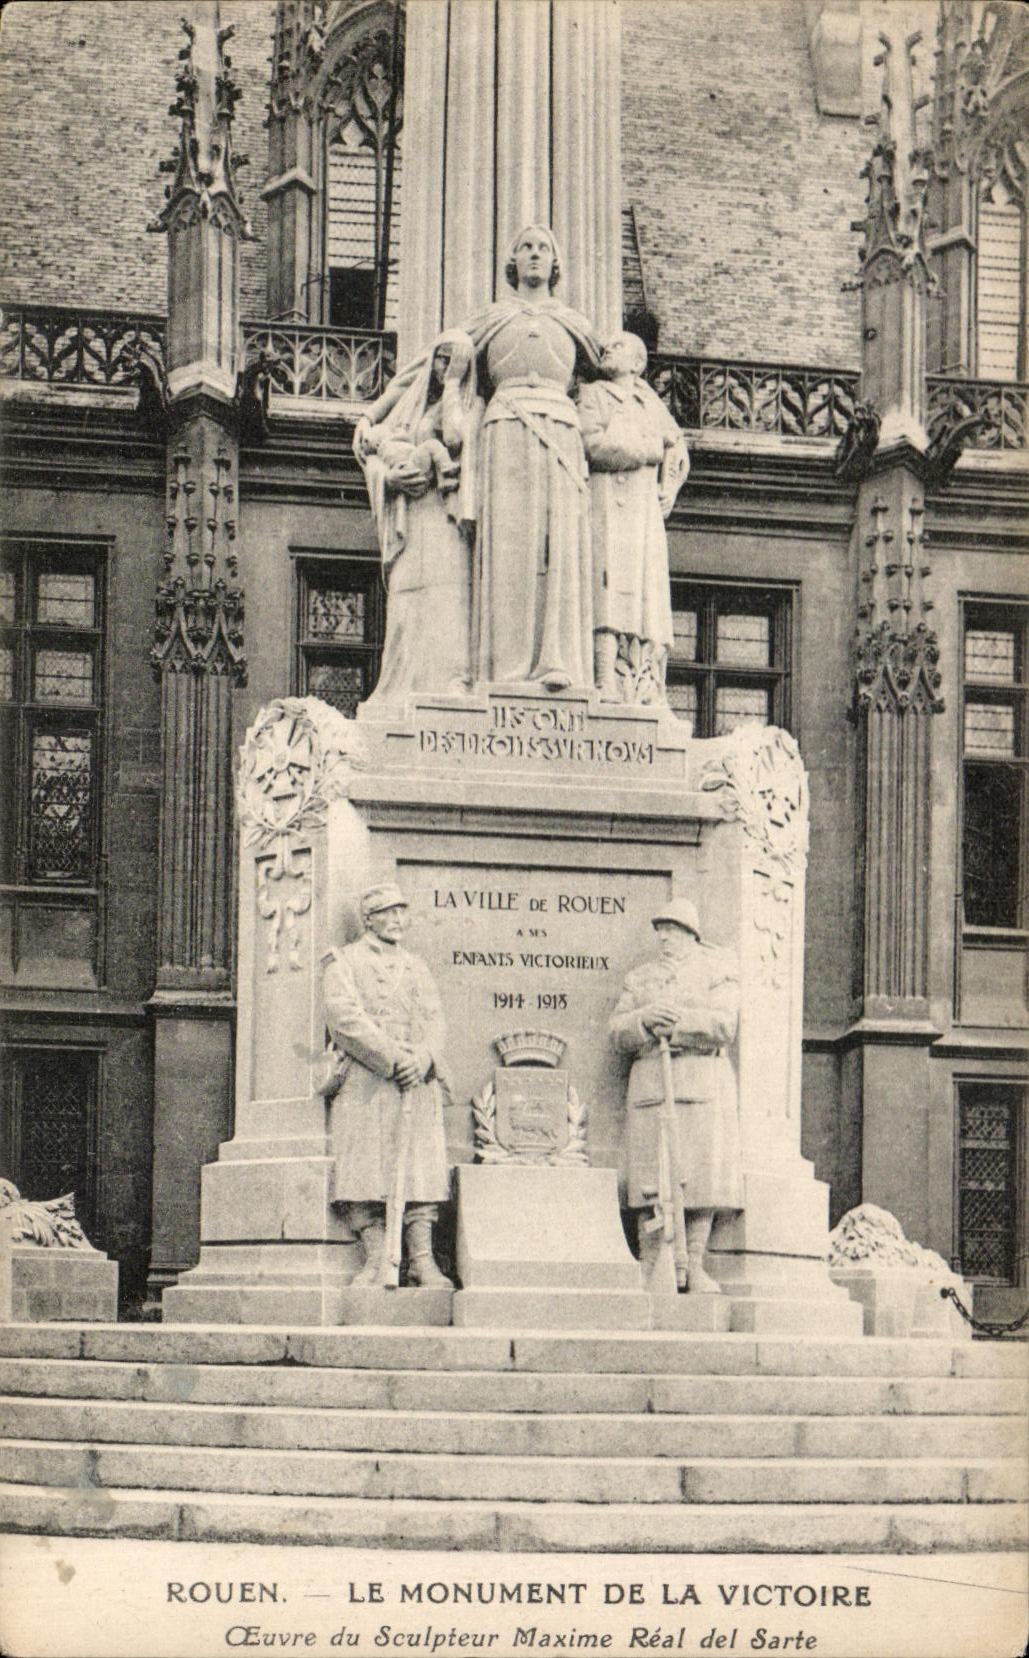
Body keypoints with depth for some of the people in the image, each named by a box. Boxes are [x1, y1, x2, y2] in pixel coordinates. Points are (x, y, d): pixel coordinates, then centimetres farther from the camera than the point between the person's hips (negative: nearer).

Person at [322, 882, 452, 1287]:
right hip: (364, 1085, -4)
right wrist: (393, 1057, -14)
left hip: (417, 1083, 4)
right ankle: (375, 1261, -10)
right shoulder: (344, 961, 9)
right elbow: (345, 1017, -6)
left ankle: (422, 1261, -6)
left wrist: (422, 1059, -10)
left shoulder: (416, 966, 23)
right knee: (366, 1170, -10)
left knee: (421, 1169, -5)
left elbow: (433, 1021, 12)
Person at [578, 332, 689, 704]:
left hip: (646, 510, 5)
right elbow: (595, 446, -9)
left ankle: (646, 690, -8)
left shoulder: (648, 400, 22)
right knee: (611, 594, -16)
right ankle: (607, 683, -23)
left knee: (649, 599, -4)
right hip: (608, 506, -5)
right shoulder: (593, 395, 7)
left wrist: (669, 488, 8)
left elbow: (677, 445, 26)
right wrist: (650, 449, 0)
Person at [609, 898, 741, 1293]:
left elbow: (722, 1026, -4)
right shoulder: (639, 977, 21)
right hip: (649, 1084, 2)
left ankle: (694, 1265, -3)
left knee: (701, 1171, -7)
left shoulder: (718, 970, 10)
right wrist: (645, 1019, -10)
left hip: (701, 1084, -2)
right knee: (649, 1176, -5)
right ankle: (648, 1264, -3)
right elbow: (617, 1031, 10)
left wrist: (675, 1024, -13)